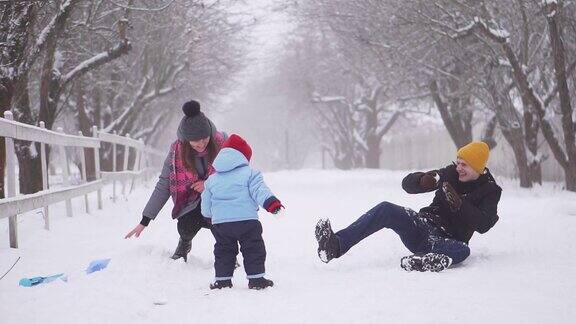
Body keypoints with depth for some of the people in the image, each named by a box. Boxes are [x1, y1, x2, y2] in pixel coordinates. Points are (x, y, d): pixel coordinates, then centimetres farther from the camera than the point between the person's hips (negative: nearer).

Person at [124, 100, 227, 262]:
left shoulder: (222, 142, -20)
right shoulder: (177, 151, -16)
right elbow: (163, 186, -10)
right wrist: (144, 221, -12)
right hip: (191, 200, 2)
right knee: (186, 227, -24)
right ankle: (185, 243, 15)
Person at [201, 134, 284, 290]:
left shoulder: (211, 179, 14)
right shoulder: (249, 173, 1)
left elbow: (206, 207, 20)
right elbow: (259, 190, -14)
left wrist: (210, 216, 38)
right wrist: (270, 202, -20)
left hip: (220, 223, 4)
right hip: (246, 220, -3)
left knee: (223, 250, 15)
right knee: (253, 249, 6)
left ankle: (222, 279, 13)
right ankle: (255, 278, 4)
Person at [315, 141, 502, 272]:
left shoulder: (490, 191, 0)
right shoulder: (451, 173, 8)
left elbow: (484, 225, -17)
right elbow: (408, 183, 7)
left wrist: (459, 204, -27)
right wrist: (423, 181, -17)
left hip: (447, 241, -3)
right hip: (422, 226, 3)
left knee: (462, 251, -39)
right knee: (386, 209, -22)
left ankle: (415, 261, -65)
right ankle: (336, 246, -36)